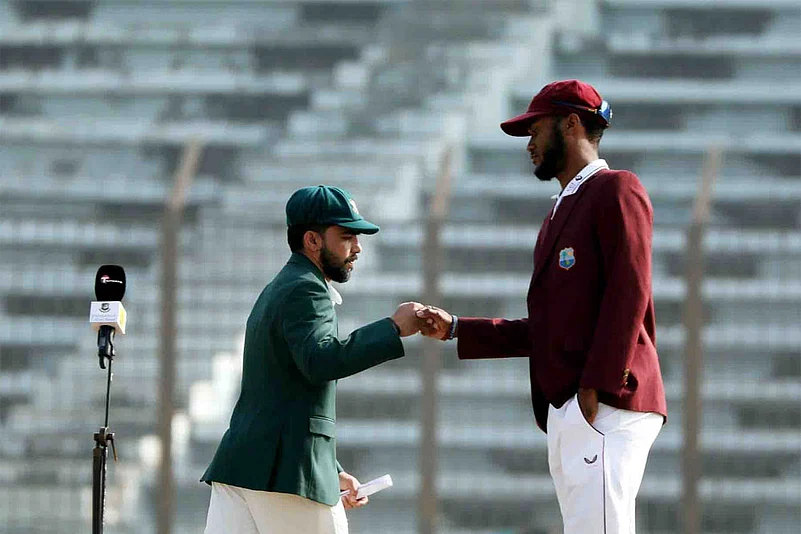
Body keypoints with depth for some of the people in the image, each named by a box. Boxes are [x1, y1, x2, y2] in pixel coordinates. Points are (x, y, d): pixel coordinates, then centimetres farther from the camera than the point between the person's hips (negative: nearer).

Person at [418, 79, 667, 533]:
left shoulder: (617, 190, 0)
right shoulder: (560, 213, 29)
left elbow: (629, 293, -12)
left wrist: (596, 388, -19)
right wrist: (457, 330, 21)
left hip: (607, 407, -10)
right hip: (564, 412, 10)